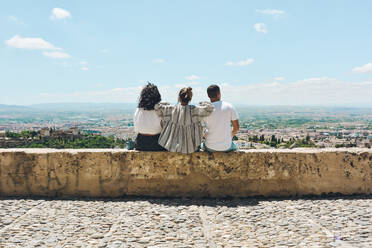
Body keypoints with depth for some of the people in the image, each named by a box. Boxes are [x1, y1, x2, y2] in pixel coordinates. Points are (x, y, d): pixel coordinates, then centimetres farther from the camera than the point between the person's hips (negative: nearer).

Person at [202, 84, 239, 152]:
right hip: (226, 147, 1)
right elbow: (236, 127, -2)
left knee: (202, 145, 35)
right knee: (234, 147, 37)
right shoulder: (229, 106, -6)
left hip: (210, 147, -1)